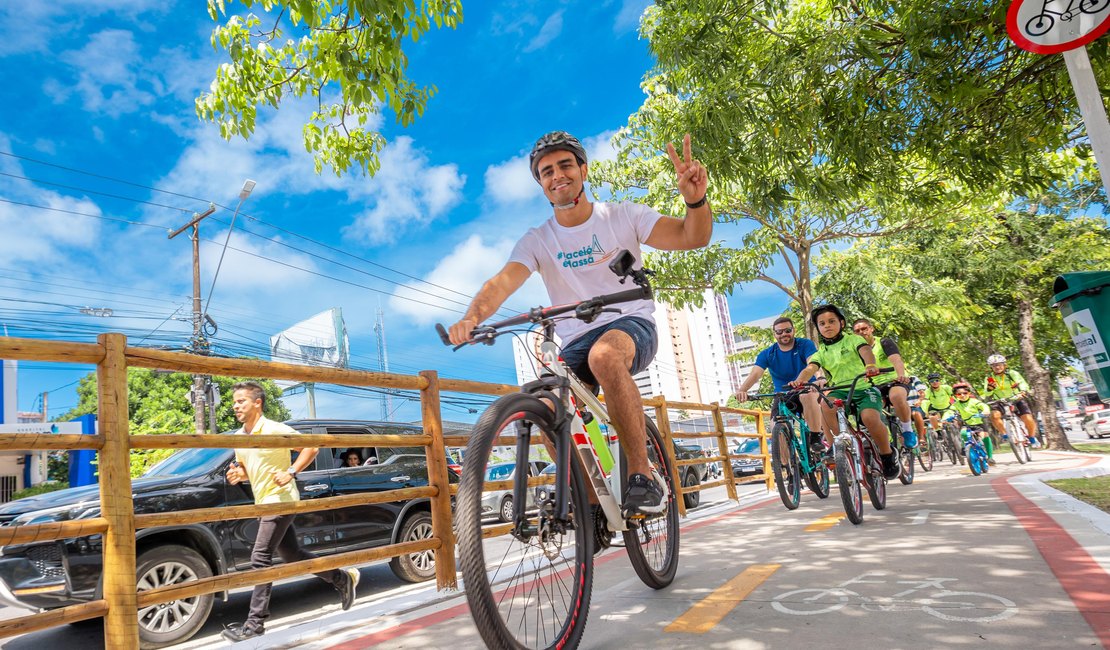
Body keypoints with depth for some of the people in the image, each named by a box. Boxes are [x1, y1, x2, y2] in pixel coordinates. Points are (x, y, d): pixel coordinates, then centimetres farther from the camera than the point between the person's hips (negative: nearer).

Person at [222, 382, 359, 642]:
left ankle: (255, 624, -3)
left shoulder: (275, 429, -13)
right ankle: (343, 579, 28)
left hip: (280, 501, -9)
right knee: (292, 554, 14)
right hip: (263, 504, 9)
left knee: (260, 559, -11)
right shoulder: (239, 437, 10)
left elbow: (310, 447, -13)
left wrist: (291, 472, -21)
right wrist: (236, 475, 0)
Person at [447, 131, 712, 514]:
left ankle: (642, 476, -27)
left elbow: (693, 238, -11)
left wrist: (695, 199, -34)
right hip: (577, 343, 3)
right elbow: (502, 282, -17)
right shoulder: (537, 241, 1)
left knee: (605, 354, -38)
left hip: (631, 325, -3)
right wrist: (472, 316, -38)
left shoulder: (622, 216, -2)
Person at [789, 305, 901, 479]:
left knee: (870, 417, -30)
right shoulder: (821, 352, 11)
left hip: (864, 388, -3)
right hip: (841, 391, 3)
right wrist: (799, 380, -32)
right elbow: (810, 368, -8)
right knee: (825, 406, -30)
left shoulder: (852, 339, 2)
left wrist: (870, 365, -44)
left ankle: (888, 457, -4)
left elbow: (865, 350, -20)